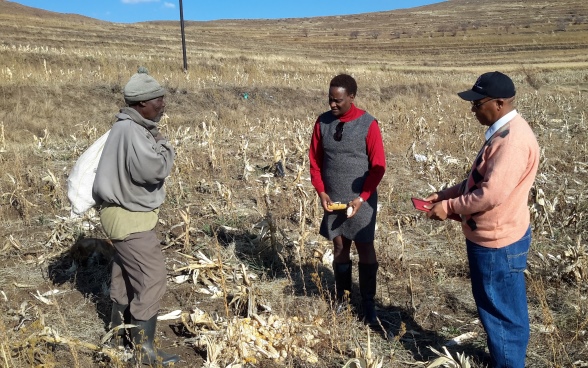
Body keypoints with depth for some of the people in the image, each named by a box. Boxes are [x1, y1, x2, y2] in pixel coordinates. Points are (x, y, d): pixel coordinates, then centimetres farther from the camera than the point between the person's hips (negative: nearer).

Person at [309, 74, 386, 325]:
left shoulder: (368, 124, -11)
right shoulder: (323, 122, -2)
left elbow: (378, 166, -8)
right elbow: (315, 161, 5)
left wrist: (362, 198, -14)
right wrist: (321, 192, -6)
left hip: (361, 201, -3)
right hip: (332, 200, 3)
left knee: (365, 250, 7)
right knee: (339, 248, 12)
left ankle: (368, 304, 20)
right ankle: (342, 298, 26)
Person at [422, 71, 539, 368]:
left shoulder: (513, 140, -25)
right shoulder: (504, 132, 8)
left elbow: (490, 194, -29)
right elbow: (478, 179, 16)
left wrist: (449, 207, -15)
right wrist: (444, 195, 7)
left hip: (497, 242, -10)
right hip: (491, 237, 10)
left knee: (501, 309, 7)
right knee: (498, 307, 24)